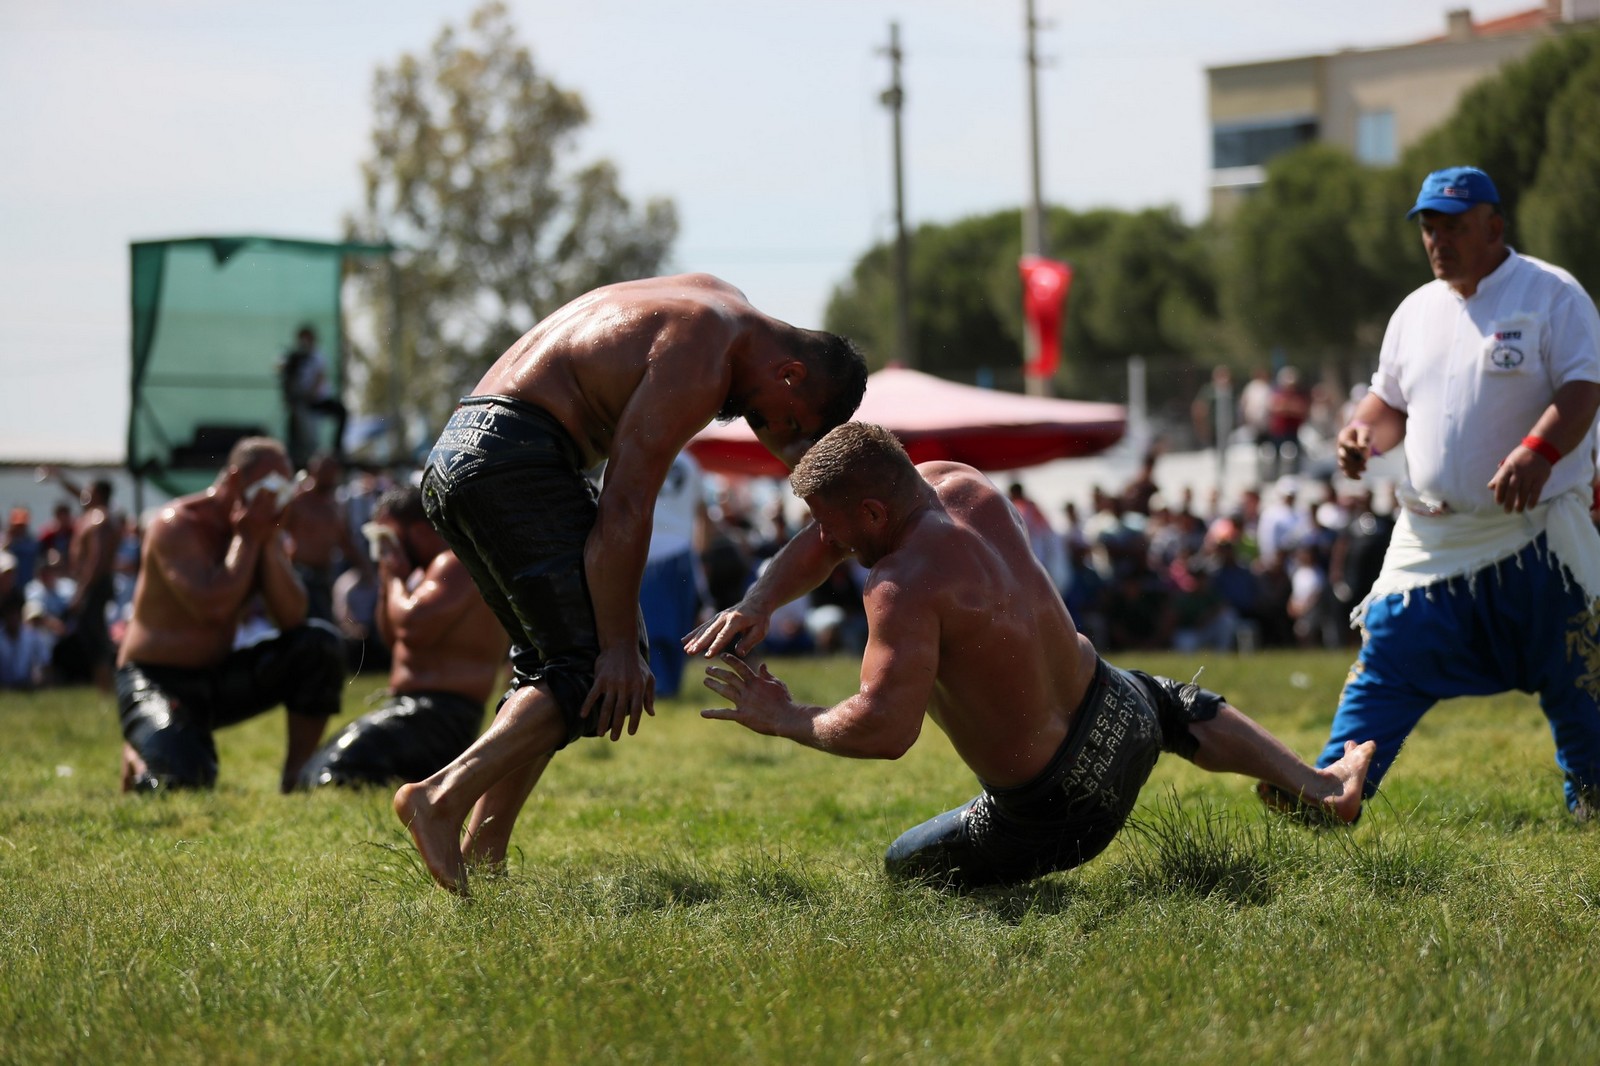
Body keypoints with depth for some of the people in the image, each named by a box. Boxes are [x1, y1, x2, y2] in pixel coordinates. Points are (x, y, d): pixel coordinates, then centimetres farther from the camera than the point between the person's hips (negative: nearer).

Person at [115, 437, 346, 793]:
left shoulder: (263, 531, 4)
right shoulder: (178, 526, -17)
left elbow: (293, 617, -6)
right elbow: (211, 607, -31)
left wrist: (268, 543, -15)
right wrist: (245, 539, -21)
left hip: (220, 679, 7)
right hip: (157, 682, -7)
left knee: (320, 643, -13)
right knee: (185, 781, -33)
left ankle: (296, 776, -6)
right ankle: (138, 761, 6)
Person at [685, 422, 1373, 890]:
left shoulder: (904, 586, -30)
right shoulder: (961, 486, -4)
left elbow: (884, 729, -39)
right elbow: (828, 541, 8)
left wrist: (786, 721, -24)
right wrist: (756, 605, -5)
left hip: (1060, 810, -8)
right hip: (1122, 716, 8)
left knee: (903, 867, 17)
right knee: (1179, 707, 43)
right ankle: (1321, 787, 40)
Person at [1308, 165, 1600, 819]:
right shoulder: (1417, 311, 14)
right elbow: (1392, 402, 21)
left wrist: (1539, 451, -33)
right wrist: (1365, 433, -3)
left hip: (1536, 538, -4)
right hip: (1432, 539, 5)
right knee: (1384, 668, 0)